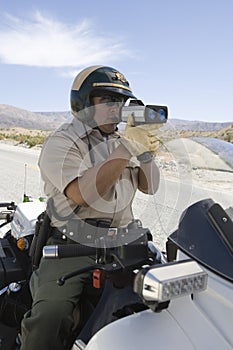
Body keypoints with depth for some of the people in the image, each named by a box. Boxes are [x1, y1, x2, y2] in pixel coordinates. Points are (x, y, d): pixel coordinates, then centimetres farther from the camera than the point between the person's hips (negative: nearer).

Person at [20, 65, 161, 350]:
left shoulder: (122, 141, 15)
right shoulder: (60, 143, -5)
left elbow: (149, 187, 12)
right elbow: (82, 194, -21)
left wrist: (146, 155, -7)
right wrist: (126, 151, -23)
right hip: (72, 246, -5)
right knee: (49, 320, -25)